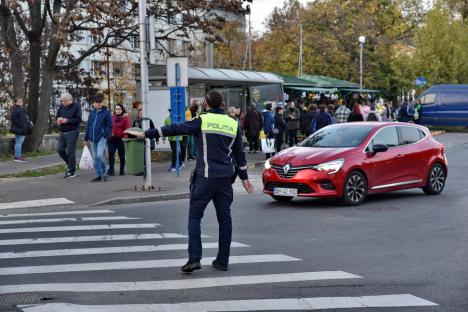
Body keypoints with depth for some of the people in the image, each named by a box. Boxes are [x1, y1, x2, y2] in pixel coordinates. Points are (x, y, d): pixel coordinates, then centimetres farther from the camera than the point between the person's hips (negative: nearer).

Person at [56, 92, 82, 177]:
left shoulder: (76, 107, -8)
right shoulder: (62, 107, 11)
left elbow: (78, 119, -14)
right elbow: (58, 115, 22)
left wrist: (67, 120, -20)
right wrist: (59, 119, -2)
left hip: (72, 132, -7)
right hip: (62, 132, 7)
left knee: (70, 151, -6)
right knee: (60, 149, 5)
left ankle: (72, 172, 1)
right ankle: (71, 165, 25)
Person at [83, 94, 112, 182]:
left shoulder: (106, 112, -2)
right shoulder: (92, 113, 12)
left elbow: (109, 125, -3)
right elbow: (88, 126, 17)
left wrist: (105, 135, -14)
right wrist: (86, 138, 16)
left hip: (101, 138, -6)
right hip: (92, 138, 6)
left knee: (99, 155, -18)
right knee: (95, 158, 8)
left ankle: (104, 173, -5)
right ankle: (98, 175, 16)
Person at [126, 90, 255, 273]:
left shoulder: (203, 121, -4)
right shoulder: (233, 124, 10)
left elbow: (174, 129, -7)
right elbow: (239, 154, 16)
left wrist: (145, 134, -4)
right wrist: (244, 177, 26)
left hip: (205, 176, -4)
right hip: (225, 177, 4)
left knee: (194, 216, 2)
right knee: (224, 218, 10)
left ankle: (194, 258, -8)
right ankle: (222, 261, 14)